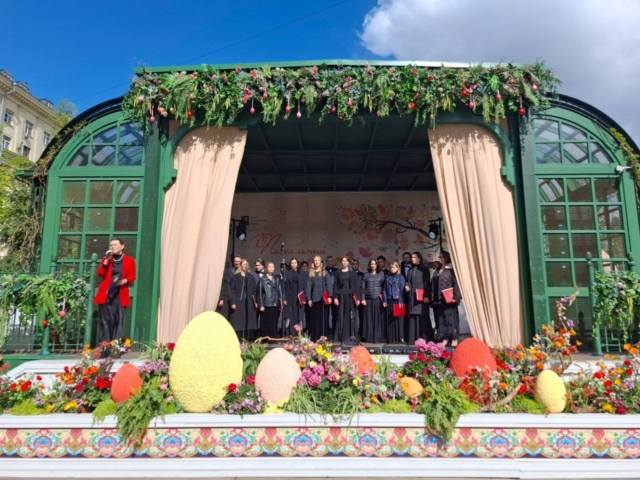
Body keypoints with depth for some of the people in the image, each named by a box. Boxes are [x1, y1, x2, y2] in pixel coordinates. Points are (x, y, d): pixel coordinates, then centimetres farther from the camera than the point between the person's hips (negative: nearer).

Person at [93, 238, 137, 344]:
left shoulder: (129, 260, 7)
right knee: (105, 320, 1)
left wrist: (125, 281, -14)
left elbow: (132, 276, 6)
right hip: (105, 293, 2)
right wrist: (106, 260, -7)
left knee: (118, 320, -3)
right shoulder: (106, 258, 14)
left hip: (120, 294, -1)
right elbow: (100, 273, 2)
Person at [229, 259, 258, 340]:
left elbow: (254, 290, 11)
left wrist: (255, 301, 2)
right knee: (238, 323, -4)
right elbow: (232, 290, -3)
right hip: (238, 302, -3)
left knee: (249, 322, 3)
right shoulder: (235, 277, 2)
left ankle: (249, 341, 9)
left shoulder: (251, 277, 12)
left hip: (249, 303, 3)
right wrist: (232, 302, -13)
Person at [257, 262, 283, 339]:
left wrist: (281, 303, 5)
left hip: (275, 305, 3)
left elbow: (280, 291, 11)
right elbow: (260, 293, 1)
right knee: (265, 324, 0)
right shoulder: (262, 279, 3)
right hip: (266, 305, -2)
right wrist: (261, 305, -5)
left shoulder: (277, 279, 11)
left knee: (274, 324, 4)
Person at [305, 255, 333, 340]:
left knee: (323, 317, 2)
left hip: (323, 298, -1)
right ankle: (314, 338, 7)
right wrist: (308, 299, -3)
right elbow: (308, 286, 5)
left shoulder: (325, 272, 7)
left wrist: (329, 296, -14)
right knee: (314, 318, 2)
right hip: (314, 298, 1)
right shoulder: (311, 273, 10)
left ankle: (323, 337, 8)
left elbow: (329, 284, -1)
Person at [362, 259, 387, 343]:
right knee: (369, 318, 1)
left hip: (378, 299, -1)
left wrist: (384, 300, -2)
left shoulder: (381, 274, 9)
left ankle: (378, 337, 4)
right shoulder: (366, 275, 11)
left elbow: (384, 287, 5)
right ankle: (369, 337, 6)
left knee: (378, 318, -1)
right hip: (368, 299, 1)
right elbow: (363, 288, 8)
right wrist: (363, 299, -2)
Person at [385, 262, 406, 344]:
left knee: (398, 319, -4)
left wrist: (401, 301, -12)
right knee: (390, 320, 3)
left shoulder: (401, 277, 4)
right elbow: (385, 290, 12)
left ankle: (400, 338, -1)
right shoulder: (387, 278, 14)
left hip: (398, 300, -3)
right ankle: (391, 338, 7)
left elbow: (402, 290, -3)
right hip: (390, 301, 3)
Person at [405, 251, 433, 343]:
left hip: (422, 296, -5)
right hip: (412, 297, 5)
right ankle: (413, 339, 7)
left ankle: (424, 338, 1)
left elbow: (427, 283, -4)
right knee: (413, 317, 3)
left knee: (422, 317, -5)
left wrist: (426, 296, -13)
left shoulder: (424, 269, 1)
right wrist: (406, 286, -5)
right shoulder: (411, 270, 16)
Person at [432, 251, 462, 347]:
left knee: (450, 318, -3)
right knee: (440, 319, 5)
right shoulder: (436, 272, 17)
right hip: (438, 299, 6)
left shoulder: (451, 270, -3)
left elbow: (456, 283, -9)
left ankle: (454, 339, 5)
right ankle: (444, 338, 11)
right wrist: (433, 297, 11)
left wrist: (456, 297, -16)